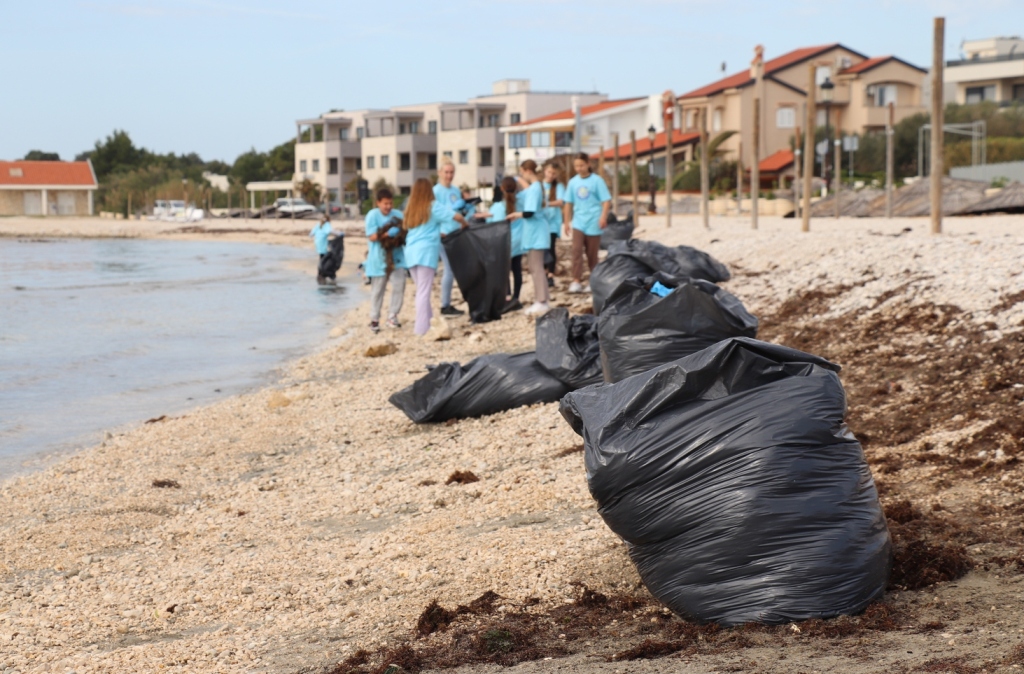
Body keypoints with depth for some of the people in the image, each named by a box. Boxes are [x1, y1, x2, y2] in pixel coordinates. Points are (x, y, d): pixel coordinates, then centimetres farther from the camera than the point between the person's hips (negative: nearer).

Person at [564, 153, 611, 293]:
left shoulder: (597, 180, -3)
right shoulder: (573, 182, 7)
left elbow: (606, 201, -5)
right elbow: (568, 203, 13)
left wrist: (603, 217, -17)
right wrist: (567, 222, 13)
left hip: (593, 223, -2)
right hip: (578, 222, 2)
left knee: (592, 254, 5)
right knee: (576, 250, -13)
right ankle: (576, 281, -16)